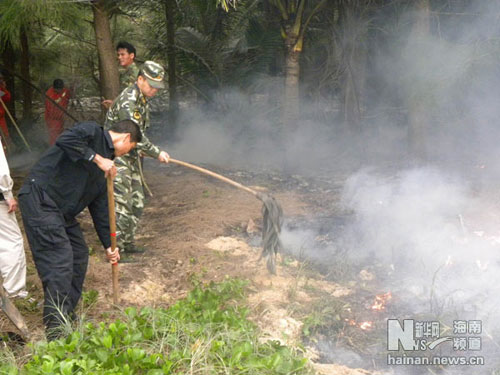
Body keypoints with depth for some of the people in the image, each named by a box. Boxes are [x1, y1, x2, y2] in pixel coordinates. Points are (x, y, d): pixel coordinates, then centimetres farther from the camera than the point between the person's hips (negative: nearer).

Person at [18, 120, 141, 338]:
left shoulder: (105, 168, 19)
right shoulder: (92, 132, -4)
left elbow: (100, 206, 22)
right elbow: (65, 140, -26)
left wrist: (108, 245, 22)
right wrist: (97, 158, -21)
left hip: (63, 211, 10)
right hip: (39, 199, -10)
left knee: (79, 256, 14)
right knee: (60, 259, -12)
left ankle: (67, 316, 28)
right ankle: (56, 330, -7)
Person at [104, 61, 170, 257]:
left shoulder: (143, 99, 10)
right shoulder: (127, 101, -21)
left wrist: (138, 152, 11)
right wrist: (157, 153, -16)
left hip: (131, 157, 10)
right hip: (116, 157, -10)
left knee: (137, 202, 12)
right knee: (121, 204, -10)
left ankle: (127, 242, 23)